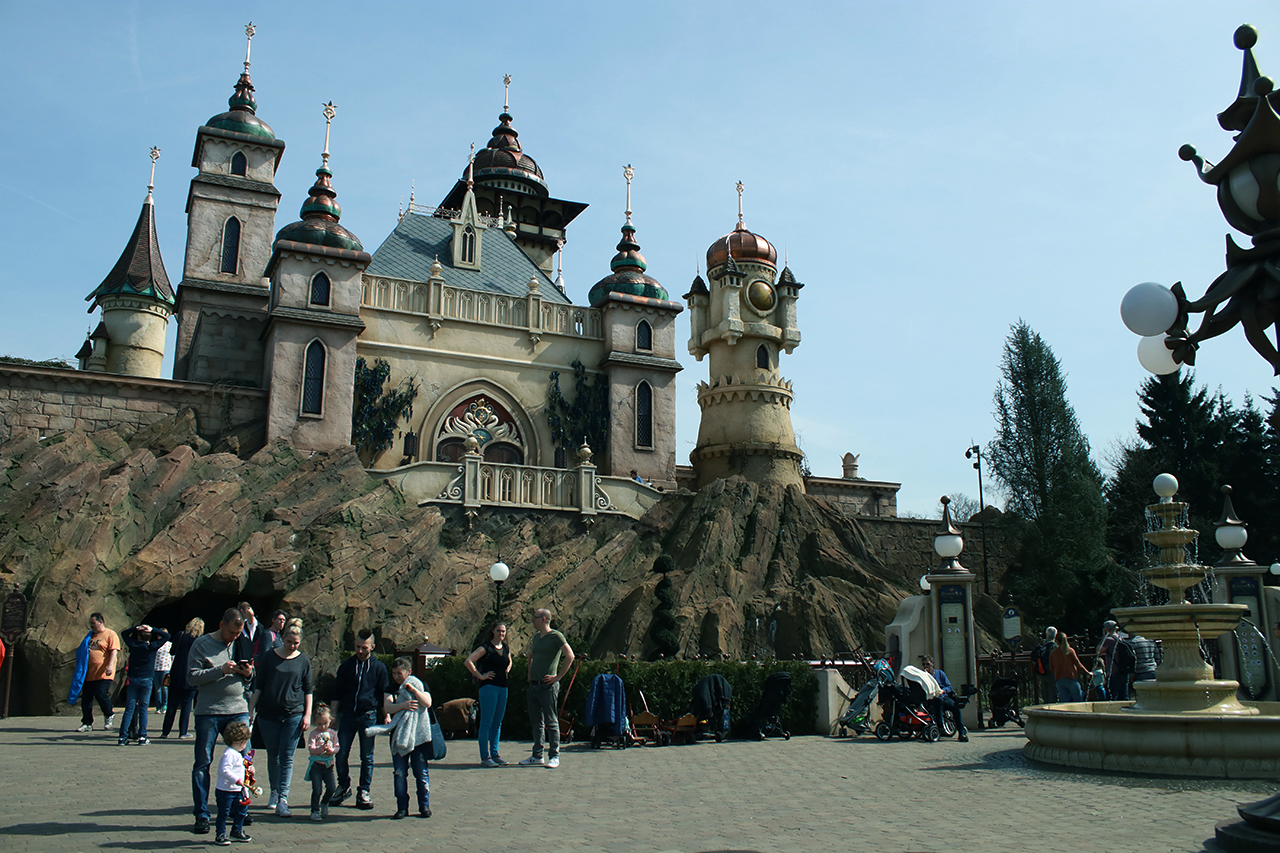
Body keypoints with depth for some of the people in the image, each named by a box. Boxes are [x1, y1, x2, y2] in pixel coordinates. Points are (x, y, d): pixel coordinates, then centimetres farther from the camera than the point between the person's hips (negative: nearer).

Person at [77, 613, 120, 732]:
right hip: (89, 674, 7)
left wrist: (110, 665, -25)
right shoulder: (91, 635, 20)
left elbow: (114, 651, -12)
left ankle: (109, 715, 13)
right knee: (86, 698, 5)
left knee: (100, 695, -12)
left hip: (103, 674, -7)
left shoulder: (110, 634, -3)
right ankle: (87, 723, 13)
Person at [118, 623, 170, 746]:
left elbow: (125, 633, 19)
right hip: (147, 680, -2)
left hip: (133, 679, 2)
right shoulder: (152, 647, -4)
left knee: (129, 708, 4)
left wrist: (136, 628, 6)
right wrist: (152, 630, 2)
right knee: (143, 708, 3)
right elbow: (166, 636, 5)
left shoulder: (133, 645, 1)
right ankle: (142, 737, 0)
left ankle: (123, 737, 1)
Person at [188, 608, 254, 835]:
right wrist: (221, 670, -19)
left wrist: (248, 674, -5)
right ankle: (202, 815, 9)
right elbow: (192, 678, -10)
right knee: (203, 763, 1)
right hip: (208, 712, -4)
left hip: (238, 711, 4)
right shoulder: (201, 644, -1)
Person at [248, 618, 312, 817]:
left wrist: (307, 714, 2)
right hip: (268, 714, 1)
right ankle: (274, 792, 26)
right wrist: (250, 710, 2)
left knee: (287, 757, -5)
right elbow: (258, 686, 7)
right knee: (273, 755, 10)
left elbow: (307, 690, 9)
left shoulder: (304, 661, 5)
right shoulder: (268, 657, 4)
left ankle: (282, 800, -8)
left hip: (294, 714, -1)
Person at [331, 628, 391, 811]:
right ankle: (344, 787, 19)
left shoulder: (379, 667, 4)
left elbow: (385, 692, 8)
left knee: (367, 756, 2)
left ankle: (363, 792, 13)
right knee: (341, 754, 0)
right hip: (347, 715, 2)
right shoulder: (346, 665, 9)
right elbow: (337, 691, 14)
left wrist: (388, 714, -3)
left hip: (368, 716, -1)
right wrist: (334, 716, 11)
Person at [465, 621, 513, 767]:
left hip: (503, 688, 7)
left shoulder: (506, 648, 13)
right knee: (486, 723, -4)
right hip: (489, 687, -7)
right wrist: (481, 676, -14)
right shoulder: (486, 648, -8)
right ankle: (485, 757, -2)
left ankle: (494, 754, 19)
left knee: (497, 723, 11)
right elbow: (468, 661, -16)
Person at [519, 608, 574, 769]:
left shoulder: (556, 636, -8)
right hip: (533, 685, 8)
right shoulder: (536, 637, 16)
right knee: (536, 722, 11)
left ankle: (554, 756, 3)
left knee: (551, 722, -2)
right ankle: (537, 756, 18)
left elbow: (570, 656, -15)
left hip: (547, 685, -8)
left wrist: (558, 677, -15)